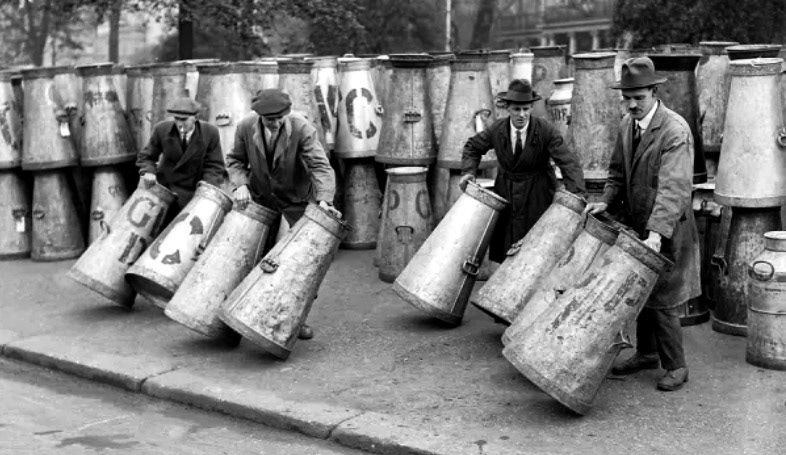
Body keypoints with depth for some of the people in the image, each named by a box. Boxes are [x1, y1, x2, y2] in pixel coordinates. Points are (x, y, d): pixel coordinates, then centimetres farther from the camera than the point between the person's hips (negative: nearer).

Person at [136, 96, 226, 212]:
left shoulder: (210, 133, -12)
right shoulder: (161, 129, -8)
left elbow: (214, 166, -8)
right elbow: (146, 156, 3)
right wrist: (148, 172, -18)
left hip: (194, 191, -1)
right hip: (164, 185, 2)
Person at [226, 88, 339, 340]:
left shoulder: (302, 128, -25)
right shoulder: (245, 127, -15)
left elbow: (320, 166, -30)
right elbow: (235, 160, -1)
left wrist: (324, 200, -46)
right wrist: (241, 184, -20)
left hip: (296, 200, -2)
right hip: (260, 198, 2)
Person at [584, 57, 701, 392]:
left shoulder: (676, 131, -20)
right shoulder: (627, 125, 5)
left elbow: (673, 188, -28)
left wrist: (657, 233, -37)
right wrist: (606, 201, -4)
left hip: (665, 230, -7)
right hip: (635, 225, 7)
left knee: (661, 300, -1)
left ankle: (675, 367, 14)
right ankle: (646, 354, 32)